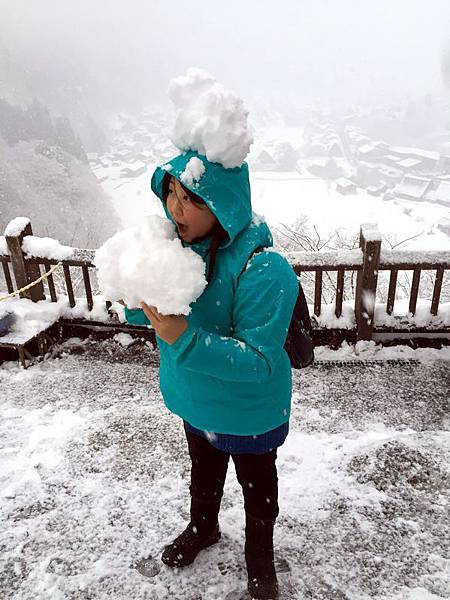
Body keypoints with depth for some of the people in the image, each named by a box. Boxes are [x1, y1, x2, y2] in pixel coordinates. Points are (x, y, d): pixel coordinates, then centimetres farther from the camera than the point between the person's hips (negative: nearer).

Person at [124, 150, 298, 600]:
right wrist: (135, 302, -22)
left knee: (257, 488, 23)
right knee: (203, 474, 32)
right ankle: (202, 528, 62)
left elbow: (259, 361, -33)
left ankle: (259, 558, 53)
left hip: (249, 413, -5)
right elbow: (157, 314, 1)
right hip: (195, 401, 6)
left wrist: (184, 338, -43)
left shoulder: (264, 270, -34)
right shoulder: (176, 241, -12)